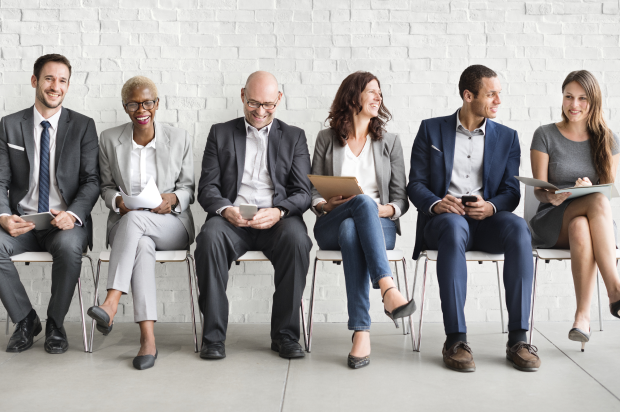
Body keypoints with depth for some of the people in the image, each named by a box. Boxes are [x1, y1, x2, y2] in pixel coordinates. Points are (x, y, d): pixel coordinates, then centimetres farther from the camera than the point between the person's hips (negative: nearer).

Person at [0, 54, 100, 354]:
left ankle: (55, 323, -10)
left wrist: (73, 214, -21)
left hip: (66, 222, -2)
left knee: (69, 246, -35)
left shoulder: (83, 126, 5)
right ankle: (26, 319, -6)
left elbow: (92, 180, -1)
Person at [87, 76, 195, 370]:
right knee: (142, 245, -37)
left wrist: (174, 198, -15)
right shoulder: (110, 139, 9)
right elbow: (106, 186, 14)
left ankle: (111, 303, -42)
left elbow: (189, 188, 8)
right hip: (125, 223, 1)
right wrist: (117, 201, -9)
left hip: (171, 223, -1)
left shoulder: (179, 138, 6)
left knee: (135, 219, -36)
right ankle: (147, 338, -44)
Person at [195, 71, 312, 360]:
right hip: (232, 217, 0)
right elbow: (207, 187, 9)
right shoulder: (220, 133, 17)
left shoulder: (294, 137, 17)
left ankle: (285, 334, -19)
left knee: (297, 239, -33)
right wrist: (225, 209, -15)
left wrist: (279, 212, -16)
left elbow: (303, 193, 7)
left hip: (277, 219, 0)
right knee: (210, 237, -33)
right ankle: (213, 335, -22)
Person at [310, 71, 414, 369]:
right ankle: (388, 290, -52)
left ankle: (361, 331, -46)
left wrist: (386, 209, -12)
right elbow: (314, 193, 10)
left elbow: (401, 198, 11)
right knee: (363, 202, -36)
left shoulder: (390, 142, 16)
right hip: (331, 227, 0)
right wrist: (327, 205, -13)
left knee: (351, 231, -37)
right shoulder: (326, 139, 14)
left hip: (380, 225, 1)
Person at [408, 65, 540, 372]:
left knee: (517, 227, -33)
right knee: (454, 226, -39)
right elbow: (415, 184, 5)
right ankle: (455, 340, -36)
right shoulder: (431, 130, 11)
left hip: (486, 221, 2)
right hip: (442, 220, -2)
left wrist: (490, 206, -16)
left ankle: (517, 338, -29)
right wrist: (436, 203, -18)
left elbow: (511, 192, 8)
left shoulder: (507, 137, 16)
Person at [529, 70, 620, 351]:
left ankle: (583, 313, -39)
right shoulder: (545, 135, 4)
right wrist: (552, 197, -25)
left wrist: (589, 188, -19)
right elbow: (539, 189, -1)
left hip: (596, 221, 2)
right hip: (552, 222, -1)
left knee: (580, 228, -39)